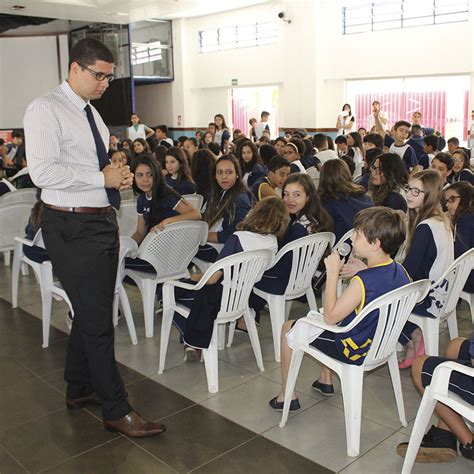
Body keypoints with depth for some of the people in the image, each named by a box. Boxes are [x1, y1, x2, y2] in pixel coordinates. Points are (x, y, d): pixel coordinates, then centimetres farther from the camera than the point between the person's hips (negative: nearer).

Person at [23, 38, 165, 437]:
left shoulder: (92, 113, 16)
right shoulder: (46, 109, -10)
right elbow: (43, 171, -21)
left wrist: (118, 176, 1)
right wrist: (102, 177, -19)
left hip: (104, 221, 9)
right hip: (73, 227, -9)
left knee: (91, 312, 18)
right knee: (97, 319, -3)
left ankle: (80, 388, 36)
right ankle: (116, 410, 10)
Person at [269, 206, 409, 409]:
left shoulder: (361, 282, -34)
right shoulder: (400, 271, -10)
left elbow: (330, 317, -25)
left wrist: (333, 273, -24)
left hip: (355, 352, -8)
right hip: (381, 344, 8)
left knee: (287, 329, 9)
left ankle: (287, 396, 20)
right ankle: (325, 380, 41)